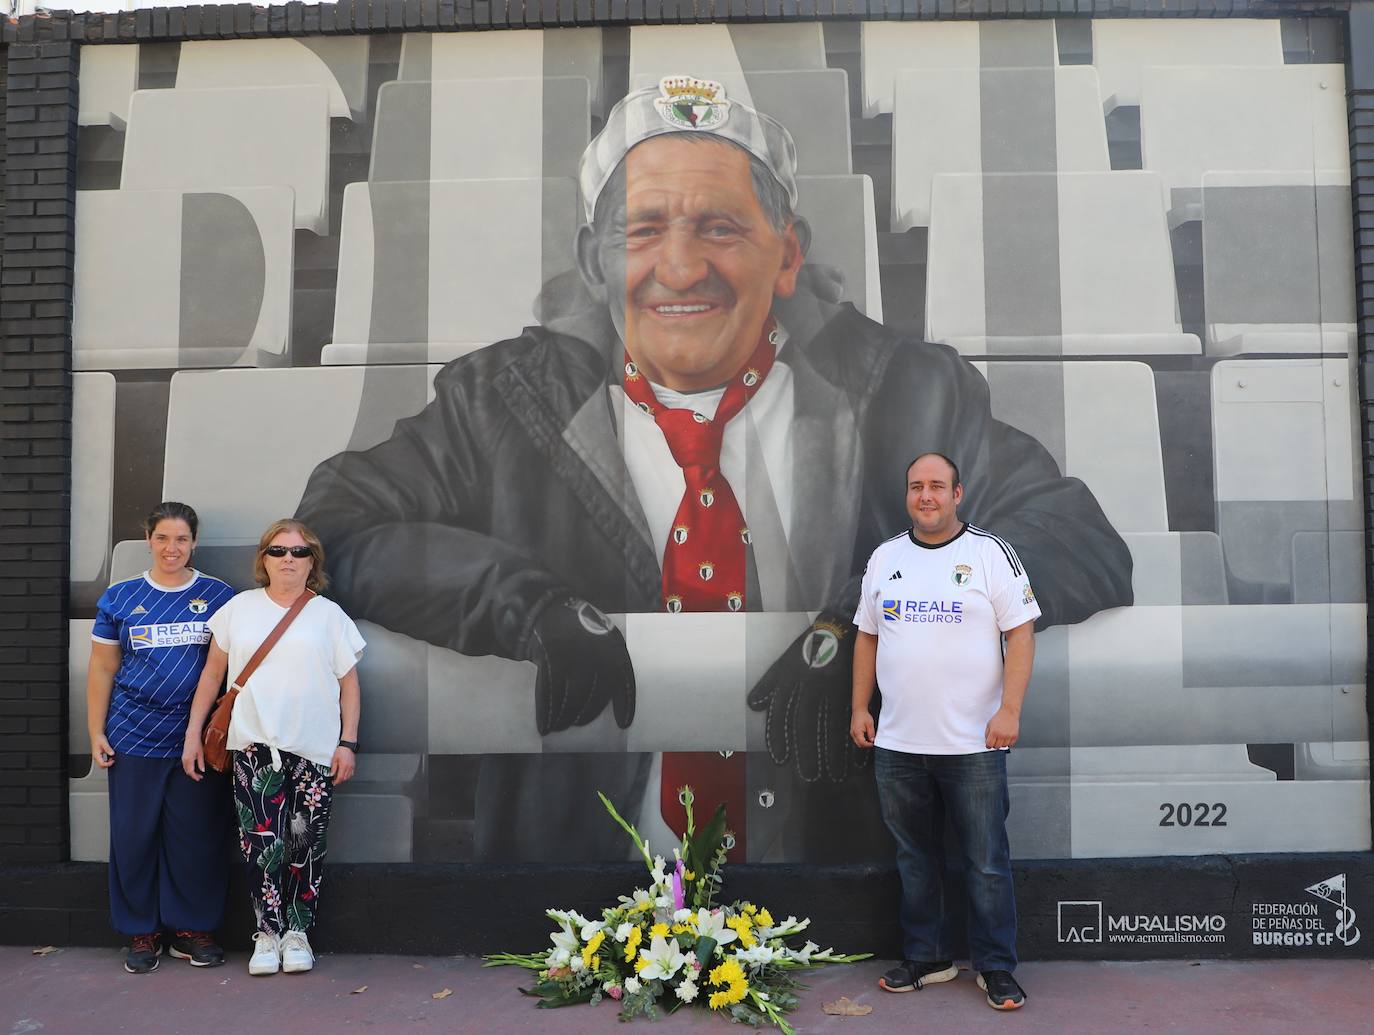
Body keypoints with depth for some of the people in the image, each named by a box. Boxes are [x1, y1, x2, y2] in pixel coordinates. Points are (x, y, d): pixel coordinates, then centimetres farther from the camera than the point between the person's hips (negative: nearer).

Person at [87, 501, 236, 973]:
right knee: (134, 836, 7)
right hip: (134, 739, 1)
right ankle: (142, 932, 22)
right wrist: (96, 733, 4)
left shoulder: (218, 596, 3)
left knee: (197, 836, 5)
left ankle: (191, 929, 20)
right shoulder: (120, 598, 4)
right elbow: (102, 669, 8)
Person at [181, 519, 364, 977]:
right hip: (255, 748, 0)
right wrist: (193, 733, 7)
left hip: (315, 750, 0)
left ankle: (297, 932, 19)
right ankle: (267, 933, 11)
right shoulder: (239, 608, 8)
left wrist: (348, 743, -1)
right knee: (262, 844, -6)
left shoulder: (329, 614, 7)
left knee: (305, 846, 4)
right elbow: (212, 673, 11)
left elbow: (349, 682, 6)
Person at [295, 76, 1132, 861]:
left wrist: (863, 634, -18)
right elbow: (332, 532, -2)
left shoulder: (895, 394, 1)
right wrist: (532, 607, -17)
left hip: (843, 852, 2)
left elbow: (1085, 550, -2)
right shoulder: (506, 403, 2)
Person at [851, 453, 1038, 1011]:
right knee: (915, 858, 14)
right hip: (897, 744, 4)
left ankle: (996, 967, 20)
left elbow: (1020, 632, -7)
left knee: (987, 863, 4)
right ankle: (926, 958, 29)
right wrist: (859, 707, 9)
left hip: (973, 744, -4)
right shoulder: (884, 557, 9)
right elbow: (867, 637, 14)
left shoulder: (990, 552, -3)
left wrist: (1009, 710, -15)